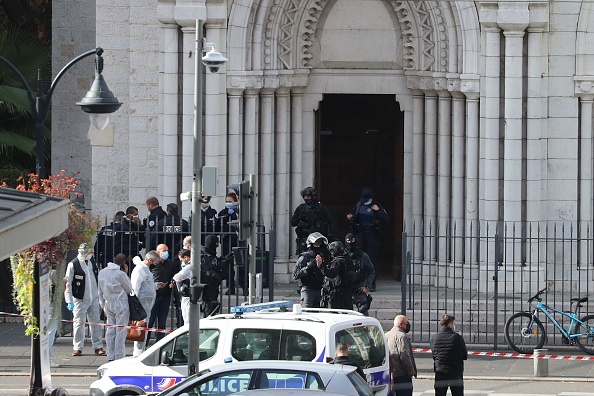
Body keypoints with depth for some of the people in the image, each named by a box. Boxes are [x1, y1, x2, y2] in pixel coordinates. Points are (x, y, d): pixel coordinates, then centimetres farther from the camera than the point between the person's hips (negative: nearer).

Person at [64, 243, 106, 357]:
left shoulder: (93, 263, 8)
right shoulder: (73, 265, -9)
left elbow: (99, 279, 18)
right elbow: (67, 284, -8)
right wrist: (69, 301, -11)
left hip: (94, 299, 5)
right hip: (80, 299, -5)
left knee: (96, 322, 5)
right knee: (79, 323, -1)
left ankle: (98, 346, 12)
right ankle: (77, 347, 7)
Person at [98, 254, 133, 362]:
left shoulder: (102, 272, 4)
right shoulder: (121, 274, -16)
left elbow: (100, 292, 11)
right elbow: (129, 289, -3)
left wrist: (103, 306, 20)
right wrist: (126, 274, -1)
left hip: (108, 305, 6)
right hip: (121, 306, -6)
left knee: (110, 331, 9)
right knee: (120, 332, -1)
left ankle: (110, 357, 9)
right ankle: (119, 357, -2)